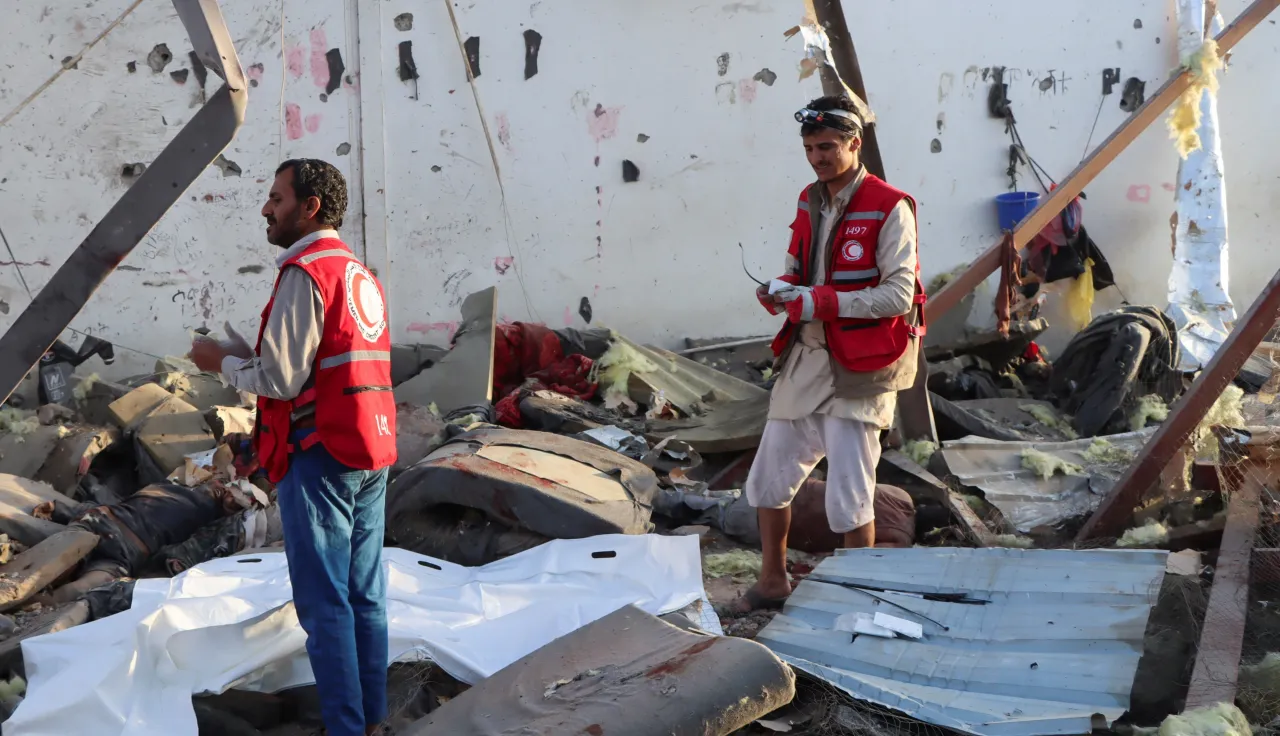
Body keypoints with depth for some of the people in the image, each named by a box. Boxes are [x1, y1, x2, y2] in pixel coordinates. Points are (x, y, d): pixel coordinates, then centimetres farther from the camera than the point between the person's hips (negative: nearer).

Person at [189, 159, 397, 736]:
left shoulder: (305, 274, -12)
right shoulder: (362, 274, 15)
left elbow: (282, 380, -17)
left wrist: (223, 362, 0)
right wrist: (251, 354, 14)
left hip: (319, 456, -9)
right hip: (371, 451, 9)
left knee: (323, 601, -3)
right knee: (365, 594, 12)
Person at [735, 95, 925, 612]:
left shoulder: (889, 209, -12)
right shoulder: (809, 203, 11)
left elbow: (899, 295, -18)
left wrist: (819, 301, -24)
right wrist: (780, 291, -3)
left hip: (858, 370, -7)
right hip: (804, 360, 8)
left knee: (848, 500, -4)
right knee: (769, 478, 15)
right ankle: (773, 582, 33)